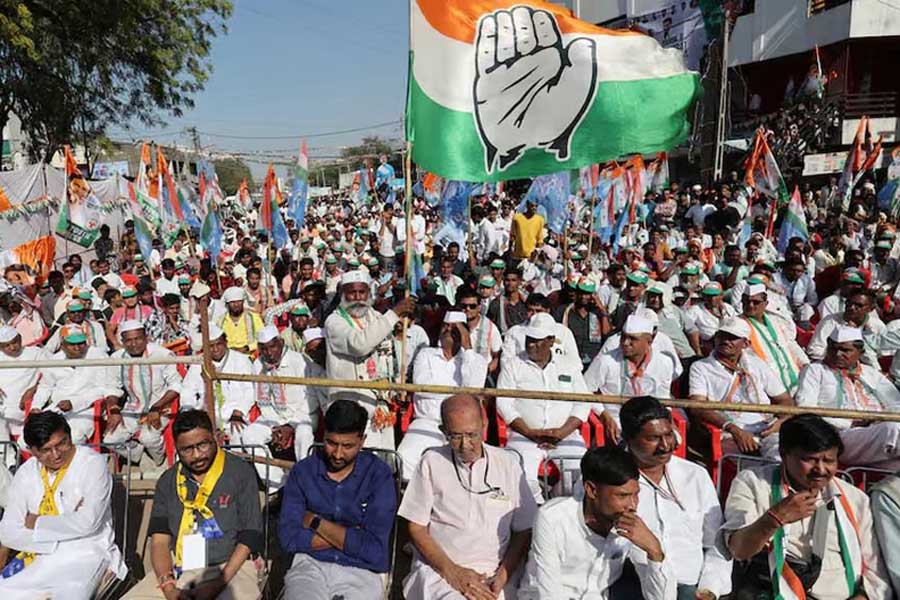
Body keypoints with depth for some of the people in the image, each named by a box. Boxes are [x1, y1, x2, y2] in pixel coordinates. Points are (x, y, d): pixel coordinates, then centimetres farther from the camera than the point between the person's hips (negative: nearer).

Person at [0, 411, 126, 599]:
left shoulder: (93, 463, -7)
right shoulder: (26, 473, 6)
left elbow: (87, 523, -16)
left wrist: (37, 523, -5)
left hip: (85, 552, -4)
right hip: (39, 553, 5)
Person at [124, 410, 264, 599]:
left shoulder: (240, 472, -2)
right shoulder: (167, 481, 10)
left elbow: (250, 537, -4)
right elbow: (160, 539, 4)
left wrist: (218, 584, -14)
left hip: (231, 567, -4)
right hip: (179, 569, 4)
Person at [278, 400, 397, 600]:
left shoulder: (379, 474, -6)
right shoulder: (302, 471, 1)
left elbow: (374, 549, -13)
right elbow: (289, 538, -6)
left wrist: (315, 522, -8)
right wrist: (353, 536, -10)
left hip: (361, 571, 1)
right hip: (310, 565, 0)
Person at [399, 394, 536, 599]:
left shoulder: (508, 463, 6)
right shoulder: (431, 461, 3)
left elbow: (524, 531, 9)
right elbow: (416, 528, 3)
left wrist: (502, 576, -5)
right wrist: (452, 571, -7)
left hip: (495, 572, 3)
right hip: (438, 568, -2)